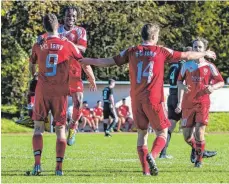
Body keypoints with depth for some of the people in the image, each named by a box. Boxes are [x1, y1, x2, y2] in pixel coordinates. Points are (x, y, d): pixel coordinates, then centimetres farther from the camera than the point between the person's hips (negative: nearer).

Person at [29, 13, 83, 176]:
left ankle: (37, 163, -7)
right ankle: (59, 167, 0)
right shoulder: (67, 45, -2)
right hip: (60, 93, 0)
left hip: (42, 91, 0)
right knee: (60, 129, 7)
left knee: (38, 127, 8)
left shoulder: (38, 46, 2)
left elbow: (31, 66, 19)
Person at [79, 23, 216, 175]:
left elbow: (108, 62, 10)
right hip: (154, 99, -3)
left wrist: (86, 60, 22)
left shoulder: (132, 52, 5)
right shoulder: (162, 51, -1)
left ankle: (146, 169, 2)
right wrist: (205, 54, 25)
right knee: (162, 133, 6)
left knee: (141, 133, 11)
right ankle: (152, 155, -22)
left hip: (136, 99, 3)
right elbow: (187, 56, 8)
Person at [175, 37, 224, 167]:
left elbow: (221, 82, 3)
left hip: (203, 103, -2)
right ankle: (195, 148, 34)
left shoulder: (209, 66, -1)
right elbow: (179, 81, 15)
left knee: (199, 132, -15)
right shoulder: (187, 65, 4)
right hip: (188, 103, 2)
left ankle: (199, 158, 6)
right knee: (187, 135, 0)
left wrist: (213, 87, -17)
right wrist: (182, 86, -3)